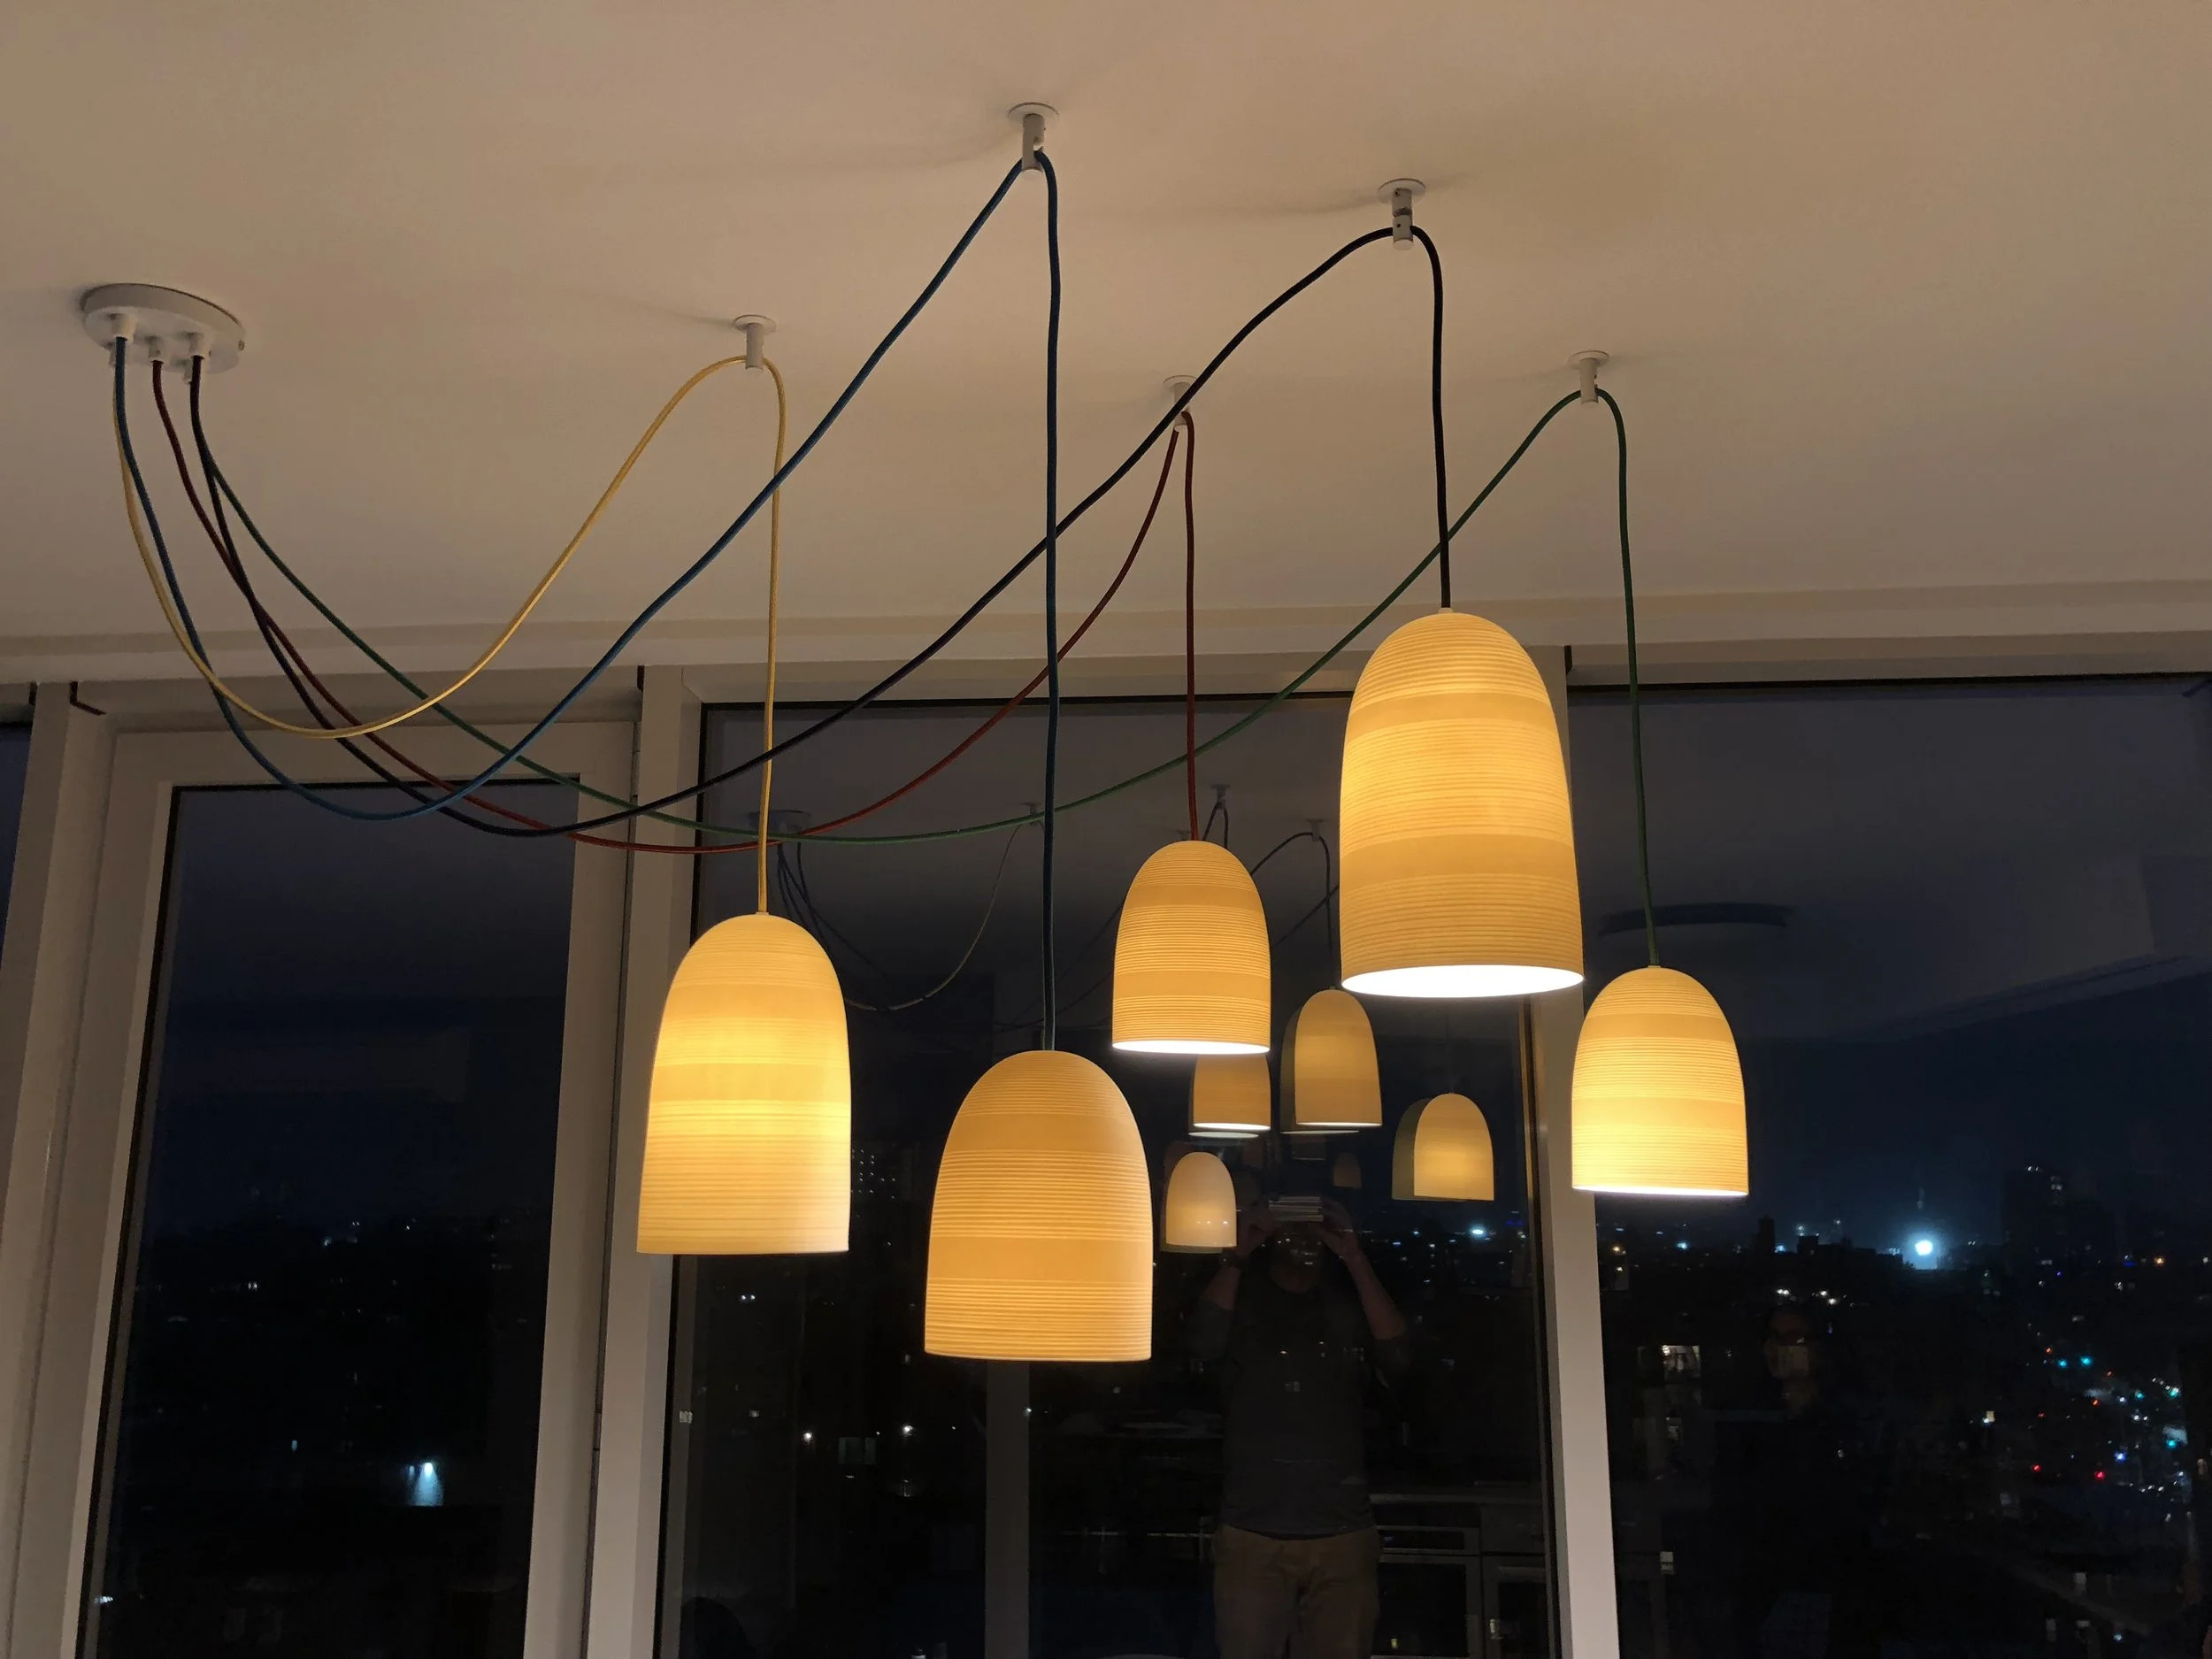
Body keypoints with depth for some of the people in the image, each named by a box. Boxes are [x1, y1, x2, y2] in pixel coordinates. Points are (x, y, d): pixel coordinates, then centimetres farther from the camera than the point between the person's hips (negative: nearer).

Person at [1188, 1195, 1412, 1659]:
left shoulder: (1351, 1297, 12)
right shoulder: (1241, 1293, 9)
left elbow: (1398, 1358, -6)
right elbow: (1202, 1343, -10)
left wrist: (1355, 1259, -8)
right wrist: (1239, 1254, -9)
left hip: (1344, 1535, 1)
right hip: (1252, 1536, -1)